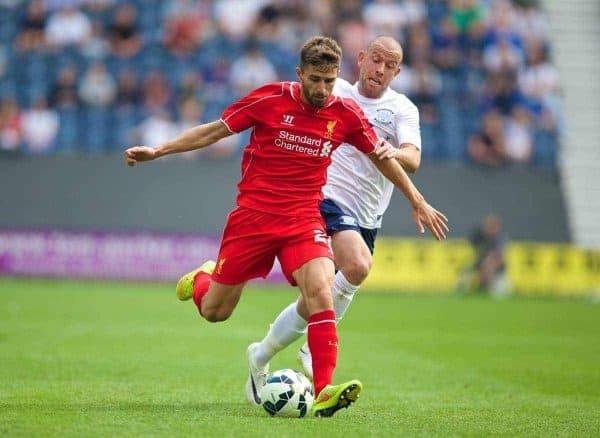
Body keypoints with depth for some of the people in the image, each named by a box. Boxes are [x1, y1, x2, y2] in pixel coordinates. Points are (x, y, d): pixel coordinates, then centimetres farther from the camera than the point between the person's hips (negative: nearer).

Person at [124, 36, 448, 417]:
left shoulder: (345, 114, -2)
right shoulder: (270, 99, -9)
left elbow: (382, 157, 13)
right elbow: (214, 131, 1)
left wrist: (419, 203, 16)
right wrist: (157, 151, -4)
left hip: (304, 219, 1)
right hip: (253, 214, -1)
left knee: (321, 291, -26)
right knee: (214, 312, 6)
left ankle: (324, 392, -27)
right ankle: (201, 278, 43)